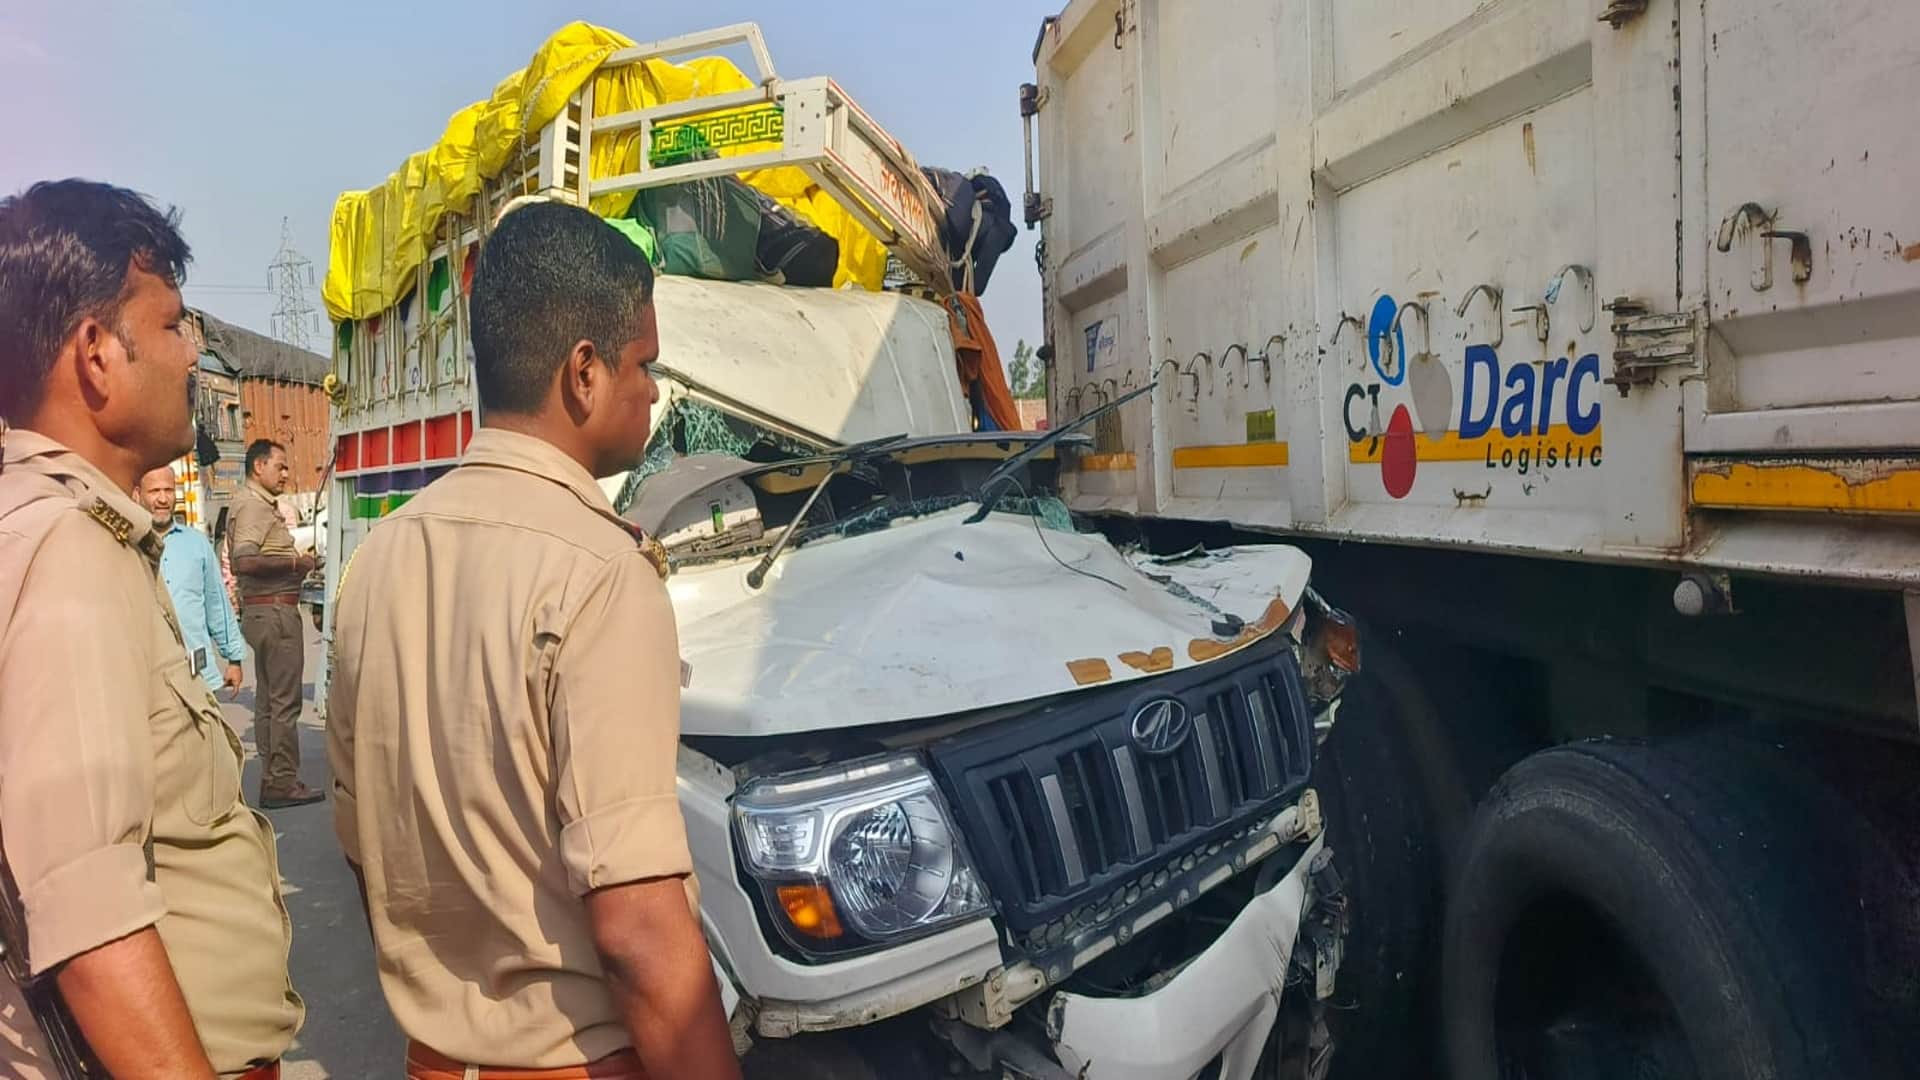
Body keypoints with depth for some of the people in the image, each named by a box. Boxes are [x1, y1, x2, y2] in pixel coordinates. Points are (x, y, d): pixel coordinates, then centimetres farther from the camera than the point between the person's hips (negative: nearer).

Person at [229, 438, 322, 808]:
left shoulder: (261, 505, 18)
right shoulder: (253, 505, -12)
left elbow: (240, 558, 23)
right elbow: (243, 561, -25)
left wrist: (295, 564, 14)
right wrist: (295, 562, -17)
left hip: (263, 611, 11)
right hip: (275, 611, -11)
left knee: (267, 700, 12)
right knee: (284, 701, -7)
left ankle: (271, 780, 17)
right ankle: (283, 783, -3)